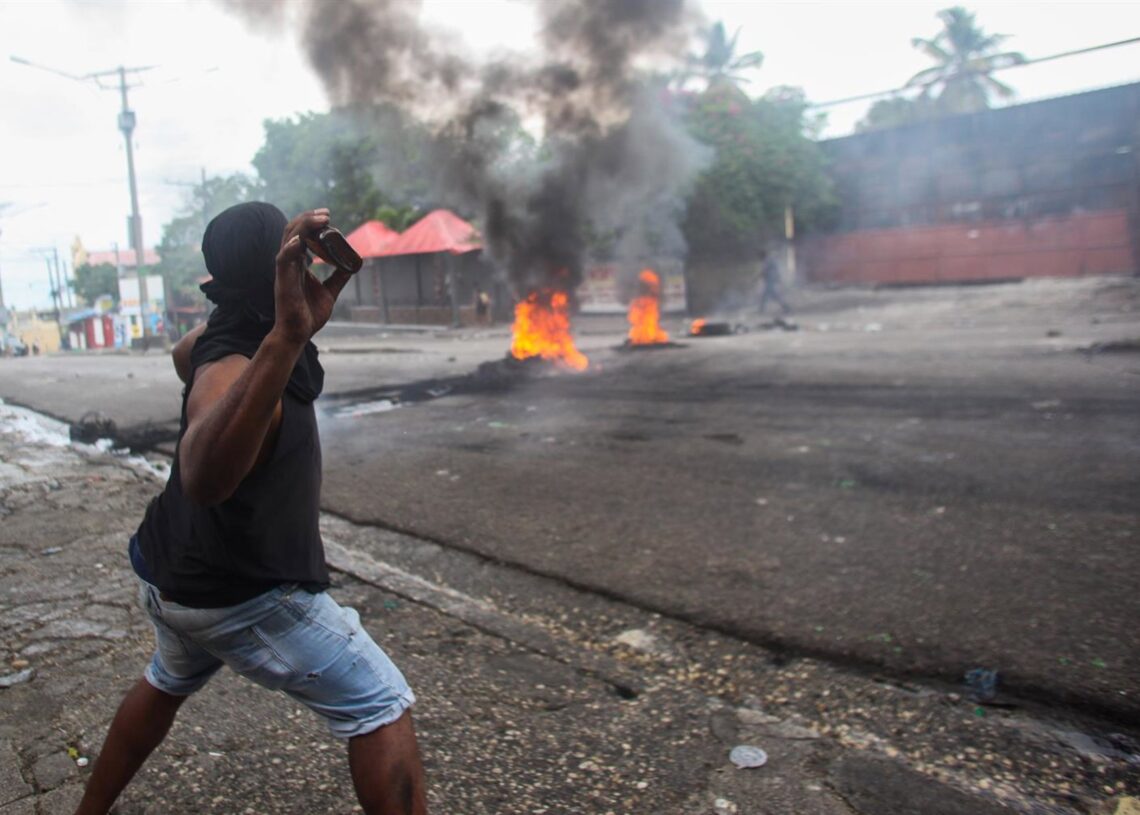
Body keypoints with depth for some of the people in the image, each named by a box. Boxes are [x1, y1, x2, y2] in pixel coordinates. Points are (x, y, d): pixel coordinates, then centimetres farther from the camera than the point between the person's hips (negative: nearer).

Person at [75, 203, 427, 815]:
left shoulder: (219, 335, -6)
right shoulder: (231, 369, -32)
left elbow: (184, 354, 21)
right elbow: (203, 478, -55)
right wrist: (286, 336, -65)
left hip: (173, 576, 9)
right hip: (242, 598, -9)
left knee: (166, 684, 36)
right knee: (380, 708, -2)